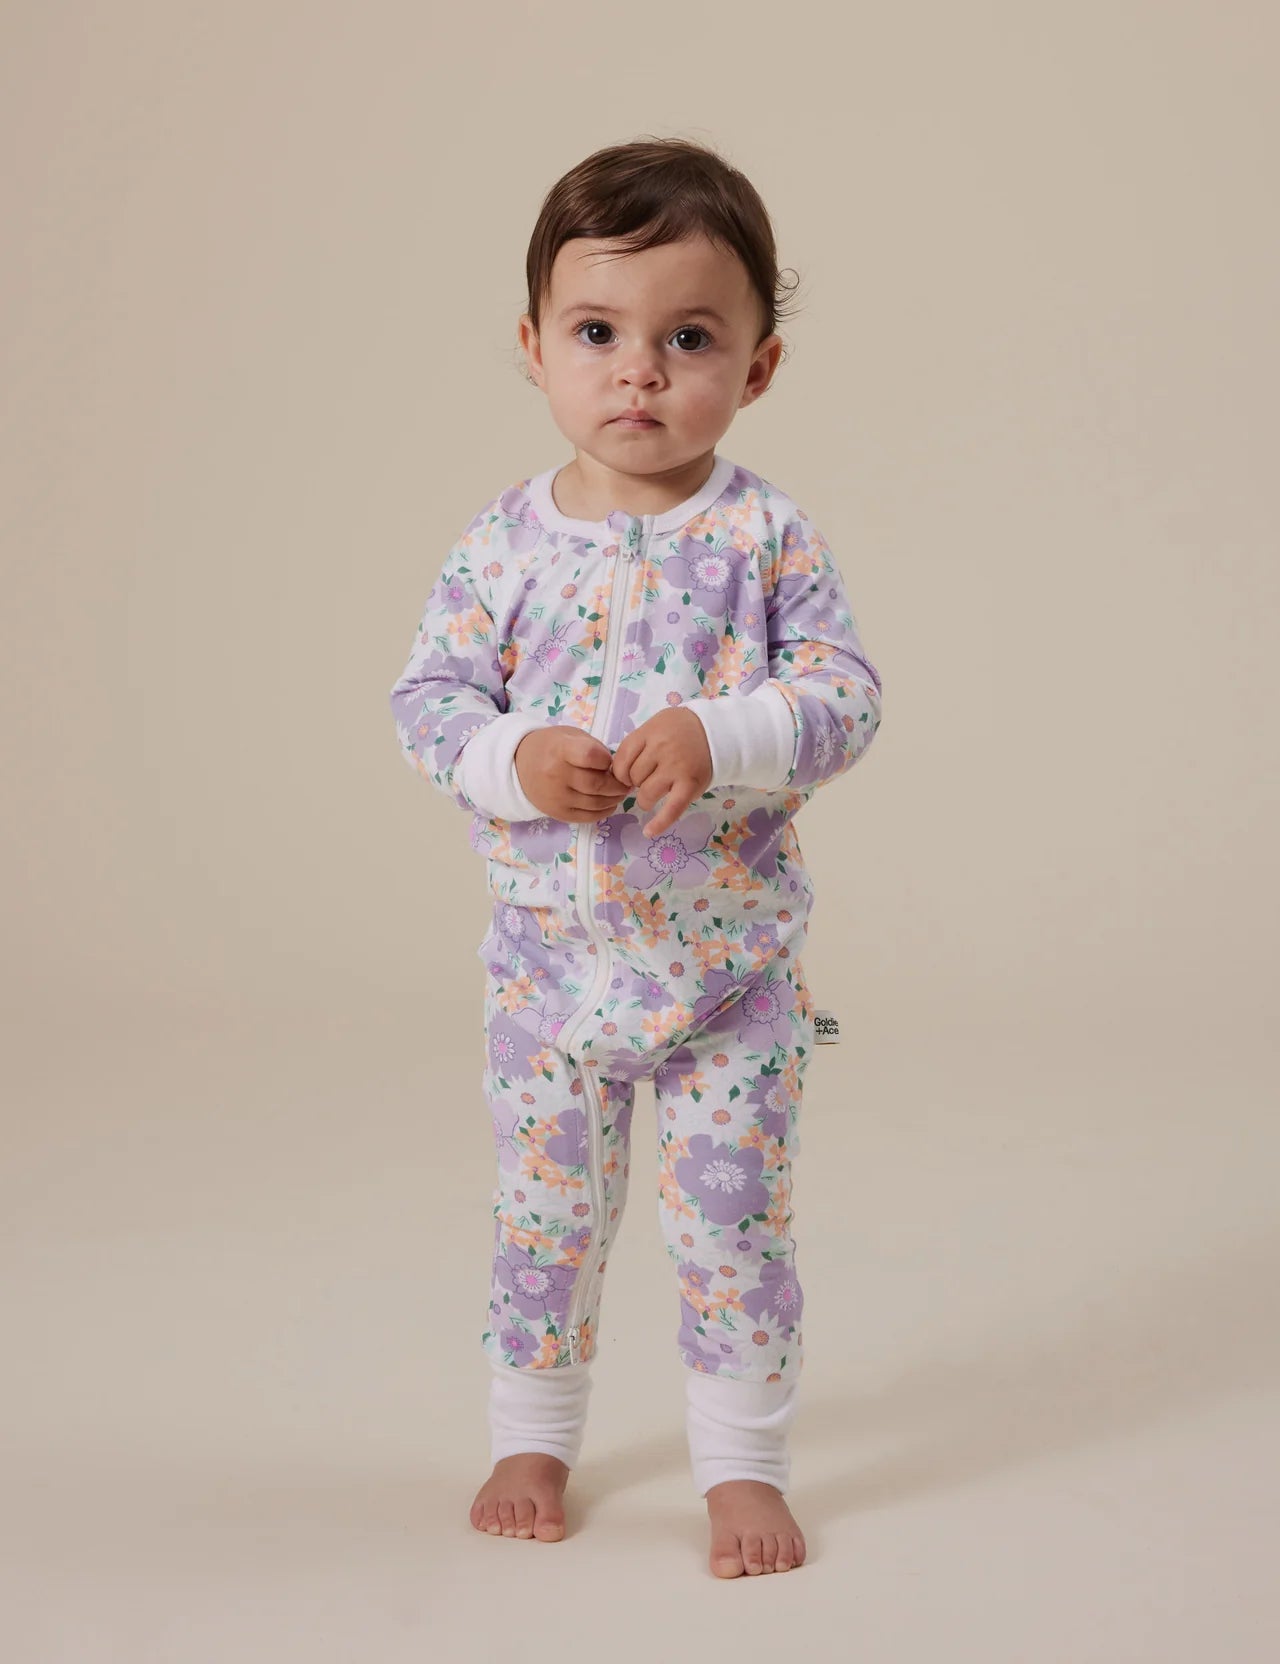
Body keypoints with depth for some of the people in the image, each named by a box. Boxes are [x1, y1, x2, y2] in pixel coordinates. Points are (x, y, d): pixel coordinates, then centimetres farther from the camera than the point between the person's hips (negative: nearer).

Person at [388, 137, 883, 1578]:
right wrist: (515, 758, -22)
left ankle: (743, 1461, 25)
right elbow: (425, 699, -2)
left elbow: (845, 696, -11)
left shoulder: (766, 536, -8)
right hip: (551, 955, 2)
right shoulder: (503, 543, -4)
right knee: (543, 1211, 14)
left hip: (733, 958, -1)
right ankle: (533, 1437, 34)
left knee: (731, 1217, 6)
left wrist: (722, 738, -28)